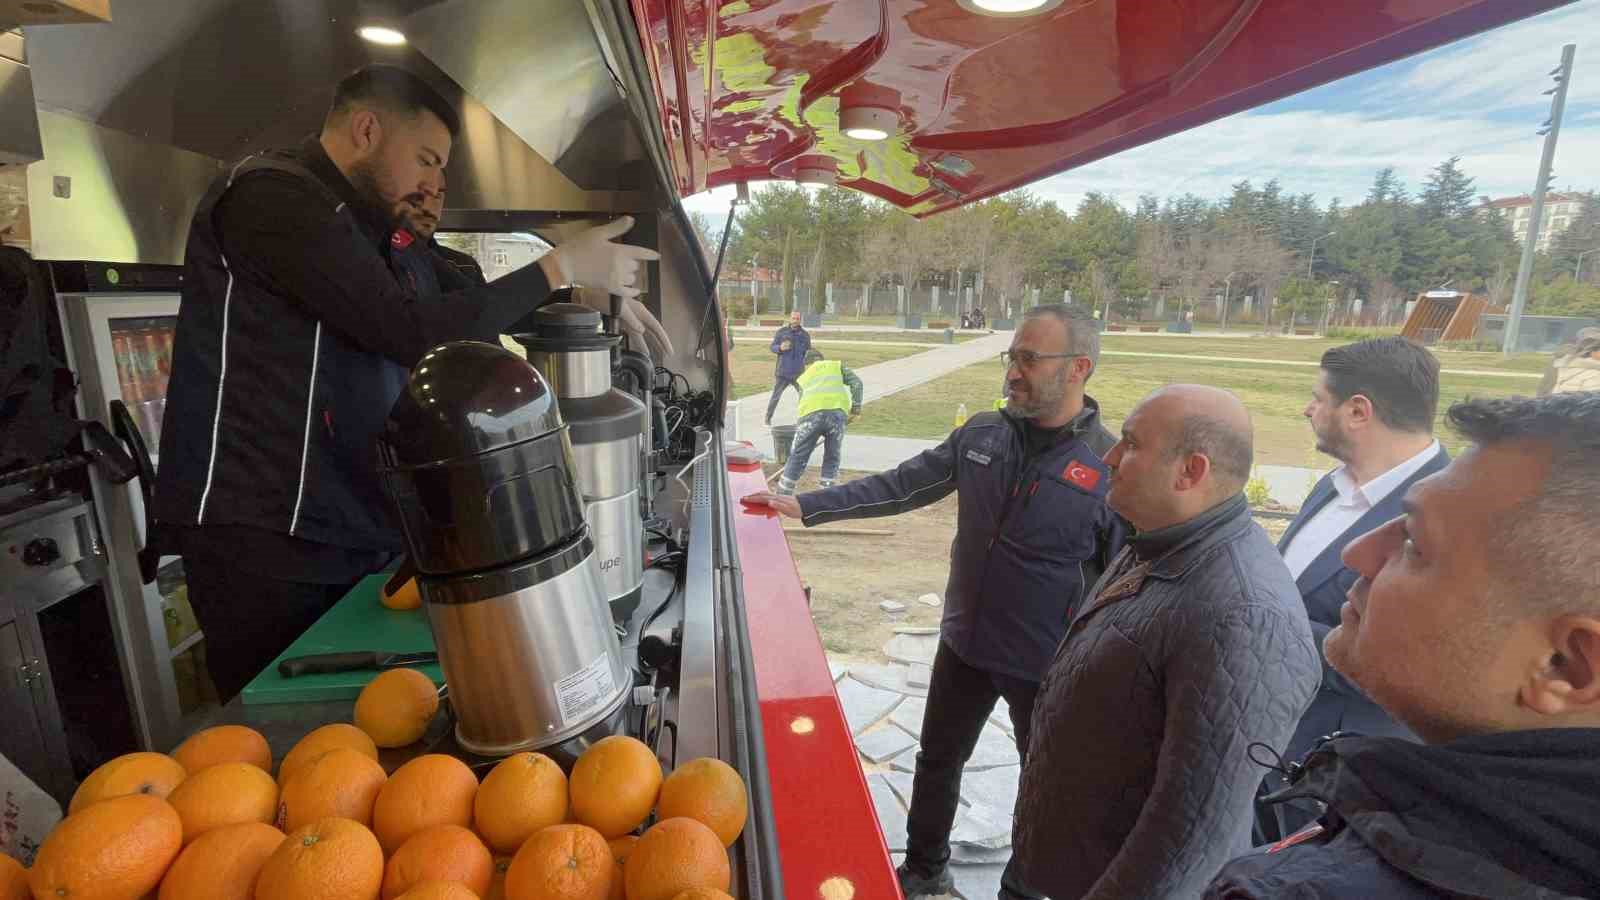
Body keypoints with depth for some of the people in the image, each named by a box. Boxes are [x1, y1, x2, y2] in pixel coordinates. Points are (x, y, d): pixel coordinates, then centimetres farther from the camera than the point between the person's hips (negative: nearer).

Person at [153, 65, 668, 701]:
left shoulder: (354, 224, 20)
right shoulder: (275, 195, -10)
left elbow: (461, 340, 16)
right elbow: (413, 332, -20)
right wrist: (561, 267, -13)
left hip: (347, 529, 9)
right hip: (261, 535, -9)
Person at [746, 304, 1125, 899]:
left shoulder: (1113, 467, -18)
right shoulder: (981, 434, -5)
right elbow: (901, 485, 0)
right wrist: (805, 505, -4)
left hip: (1047, 668, -4)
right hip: (963, 643, 5)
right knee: (937, 761, 22)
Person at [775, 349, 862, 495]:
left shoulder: (804, 377, 33)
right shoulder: (838, 365, 30)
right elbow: (856, 382, 13)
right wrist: (856, 408, 12)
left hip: (812, 414, 1)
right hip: (837, 412, 0)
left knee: (797, 457, 13)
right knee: (832, 457, 18)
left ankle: (783, 495, 19)